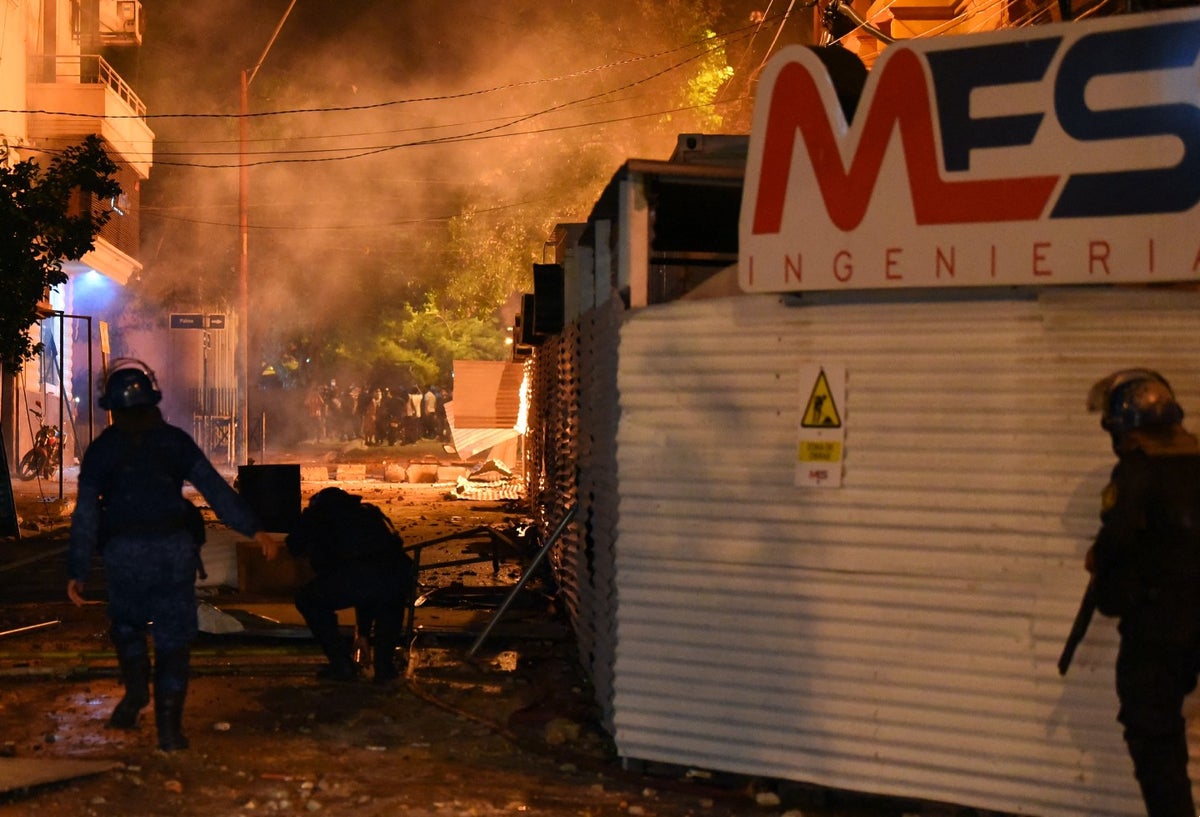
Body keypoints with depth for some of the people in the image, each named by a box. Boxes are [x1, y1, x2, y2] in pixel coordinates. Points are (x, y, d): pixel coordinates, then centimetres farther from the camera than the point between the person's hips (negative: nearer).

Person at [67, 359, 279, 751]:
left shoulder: (101, 450, 5)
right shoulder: (174, 440, 6)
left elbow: (85, 515, 3)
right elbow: (216, 489, 0)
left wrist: (77, 572, 6)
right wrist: (254, 529, 1)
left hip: (124, 552, 0)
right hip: (174, 548, 0)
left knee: (126, 623, 26)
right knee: (173, 637, 5)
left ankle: (136, 687, 8)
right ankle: (169, 726, 2)